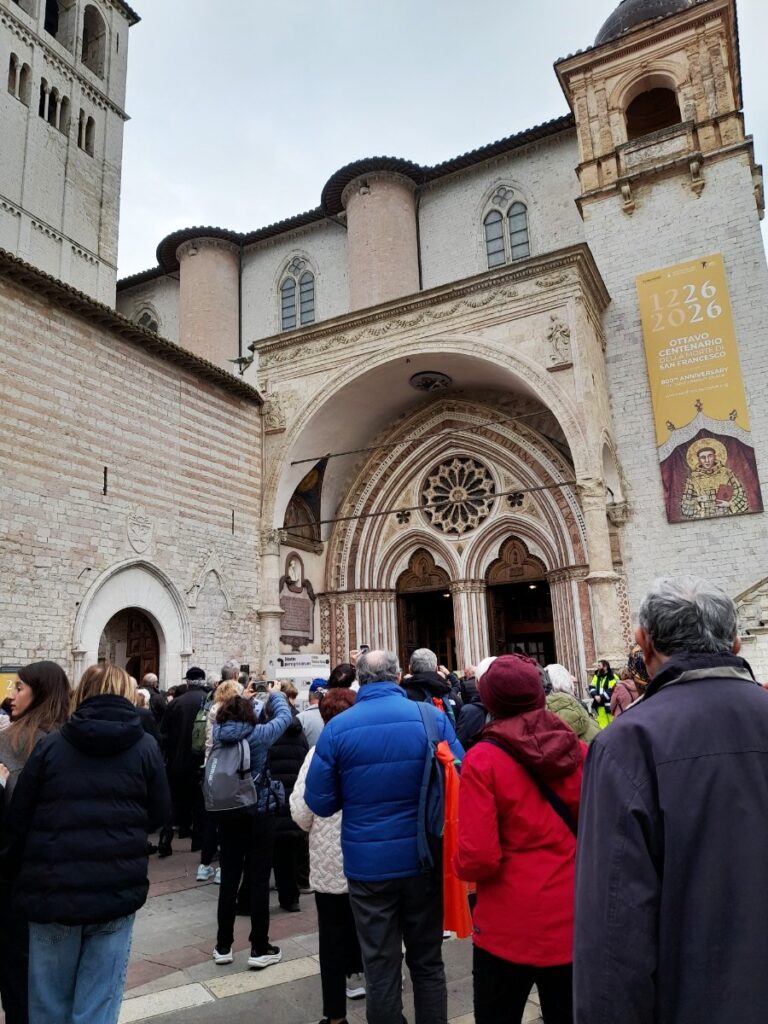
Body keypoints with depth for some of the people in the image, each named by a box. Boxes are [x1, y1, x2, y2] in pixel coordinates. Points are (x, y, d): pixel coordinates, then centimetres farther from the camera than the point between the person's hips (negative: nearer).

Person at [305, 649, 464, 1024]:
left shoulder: (337, 728, -10)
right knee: (427, 963, 19)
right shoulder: (431, 716, -10)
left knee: (381, 968, 14)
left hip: (369, 863, -1)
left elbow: (319, 802, -5)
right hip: (424, 858, 1)